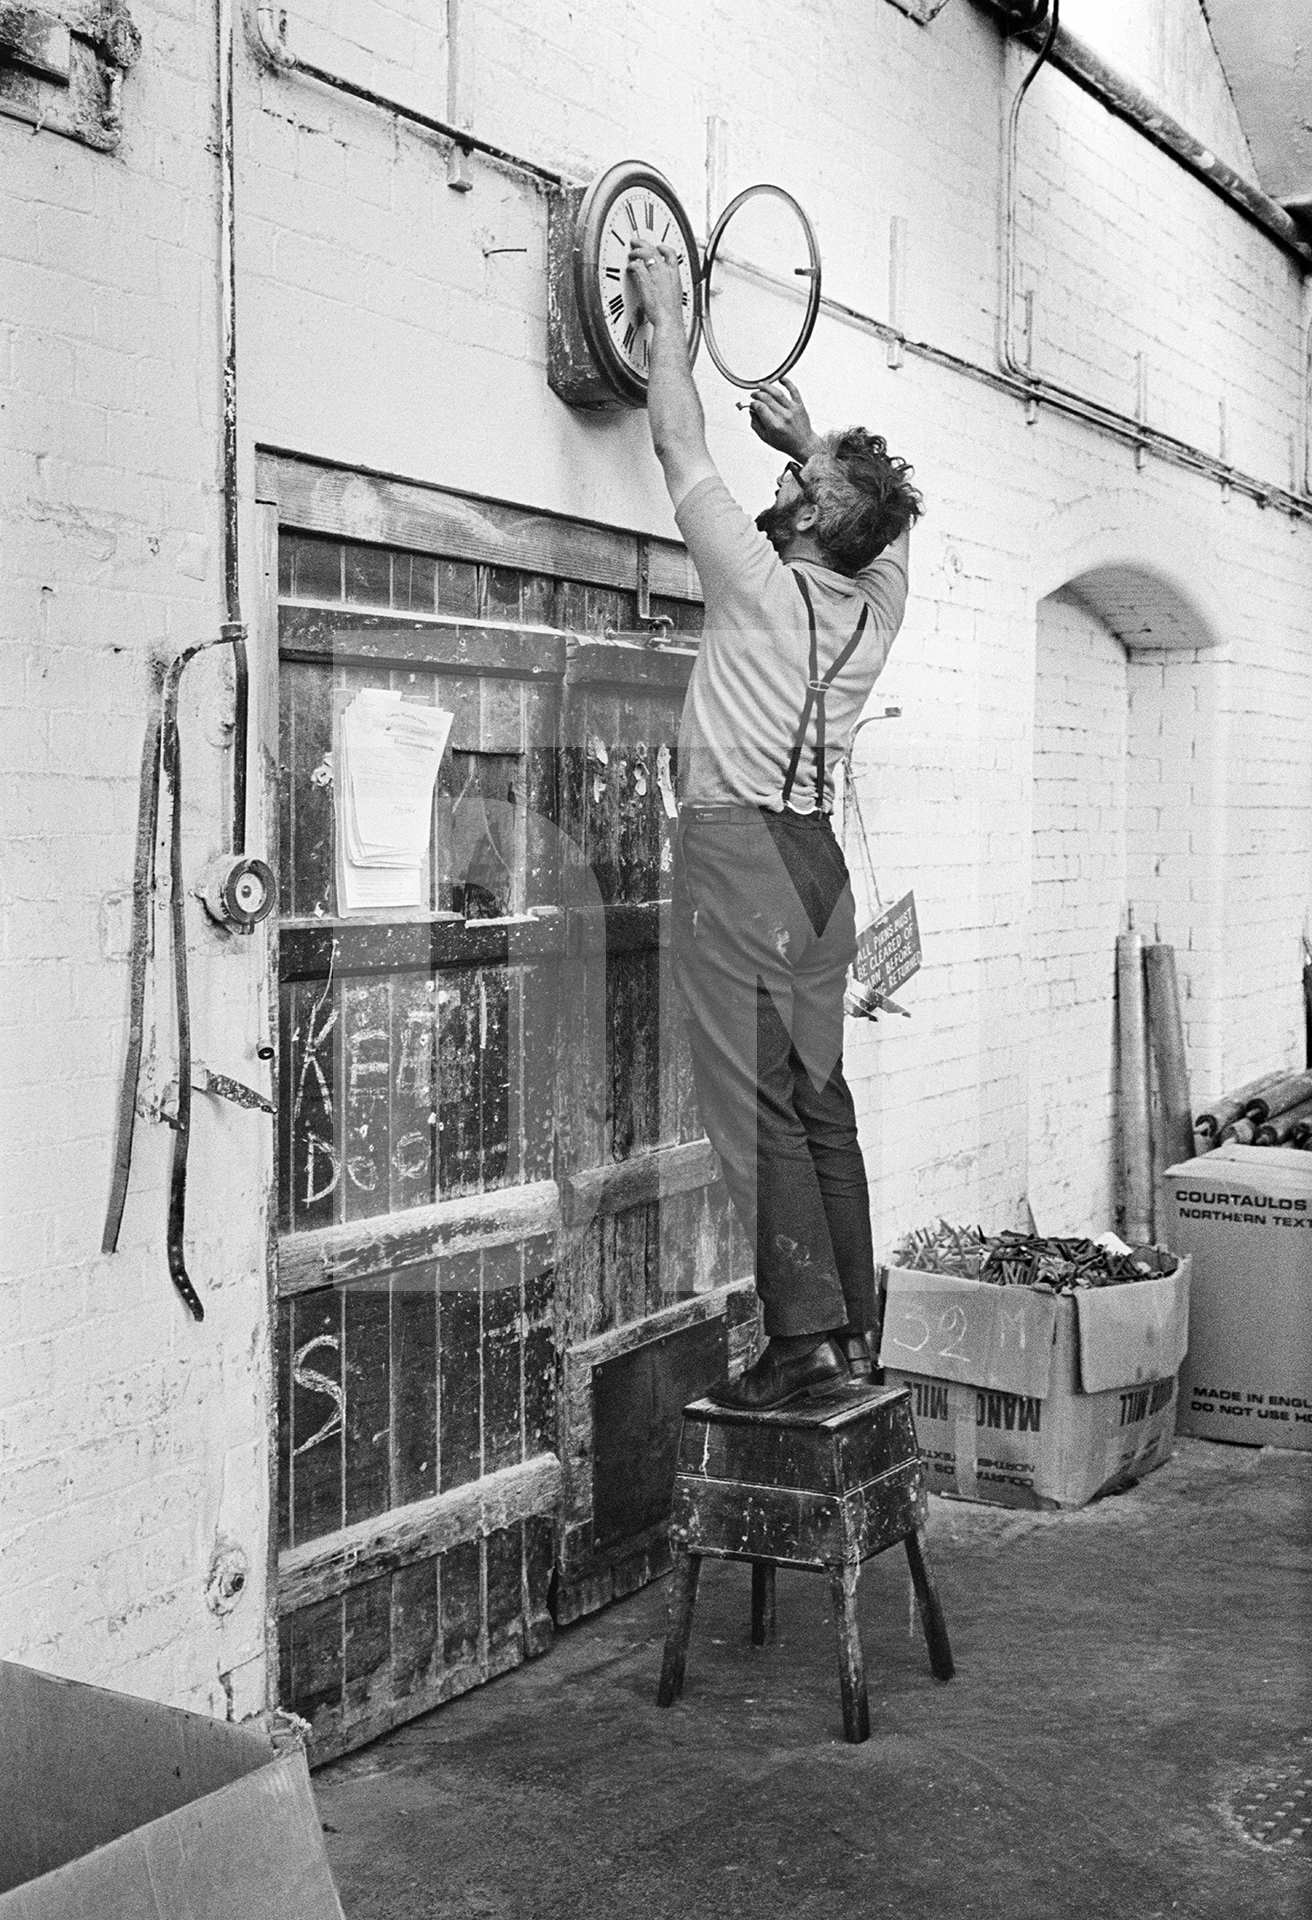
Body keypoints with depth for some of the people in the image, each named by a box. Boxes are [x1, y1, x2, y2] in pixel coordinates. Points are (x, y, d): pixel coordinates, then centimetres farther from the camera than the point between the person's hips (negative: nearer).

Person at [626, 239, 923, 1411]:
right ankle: (853, 1329, 13)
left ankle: (808, 1340, -9)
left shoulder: (761, 583, -9)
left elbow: (681, 446, -1)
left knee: (760, 1106, -8)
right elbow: (886, 507, 30)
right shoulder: (876, 605, 7)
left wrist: (668, 315, 10)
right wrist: (810, 444, 33)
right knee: (821, 1102, 9)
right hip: (817, 858, 7)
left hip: (739, 849, -7)